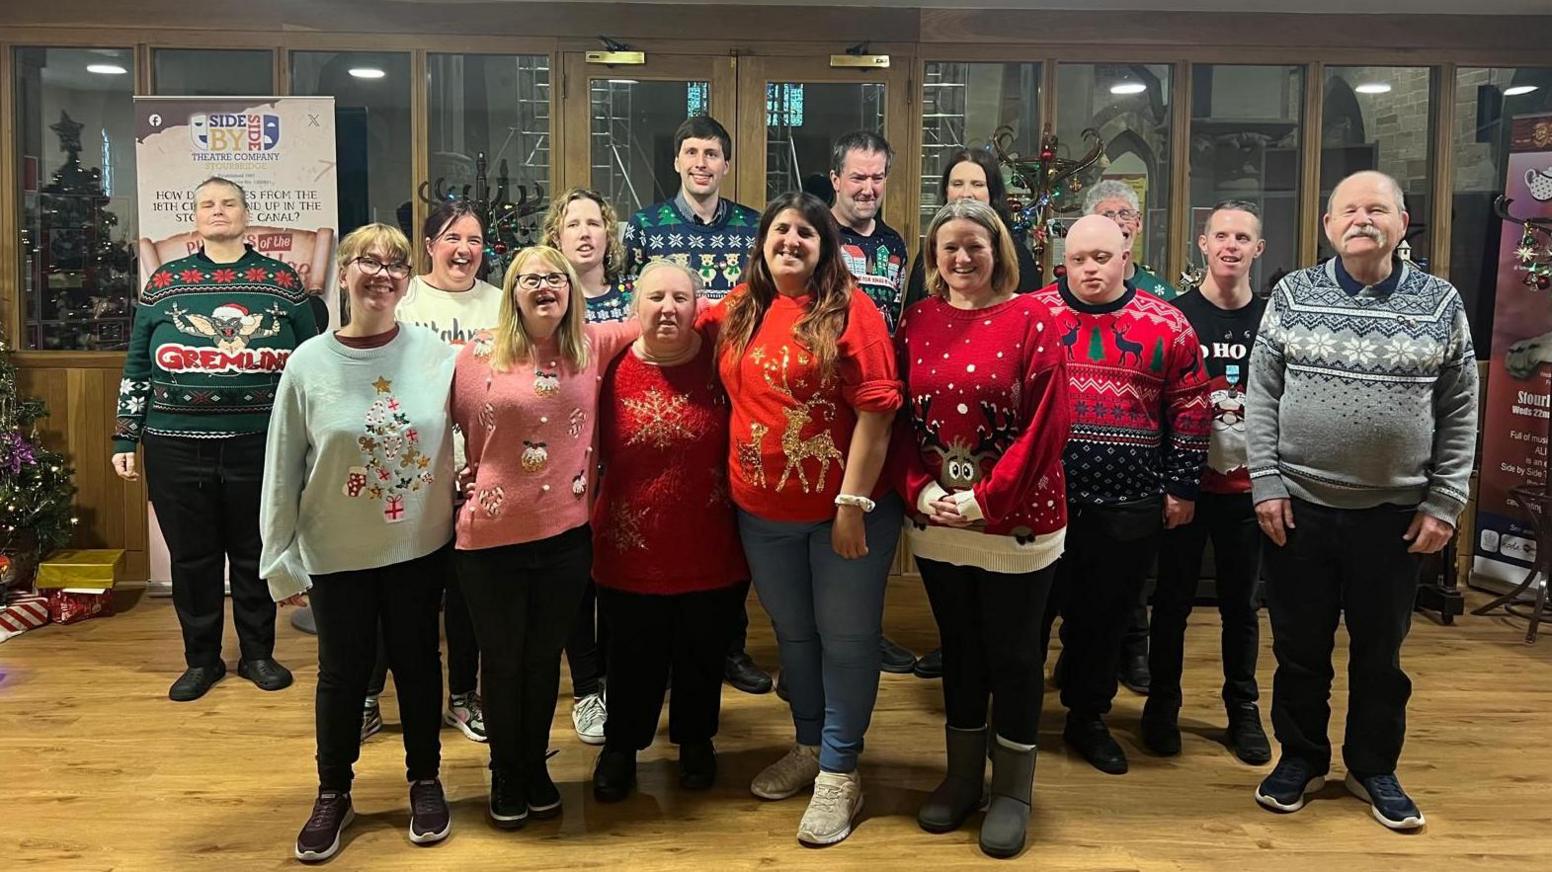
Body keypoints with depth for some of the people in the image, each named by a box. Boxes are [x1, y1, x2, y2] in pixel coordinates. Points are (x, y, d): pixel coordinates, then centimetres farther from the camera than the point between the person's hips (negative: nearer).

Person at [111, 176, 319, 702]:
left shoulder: (281, 281, 5)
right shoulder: (165, 283, 7)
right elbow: (137, 367, 10)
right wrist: (125, 440, 6)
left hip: (261, 446, -1)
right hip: (177, 447, 1)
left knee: (256, 553, 9)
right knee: (191, 556, 9)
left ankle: (258, 654, 25)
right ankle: (201, 660, 24)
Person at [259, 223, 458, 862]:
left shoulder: (437, 355, -6)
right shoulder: (309, 364, -7)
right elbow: (282, 471, -3)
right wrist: (281, 560, -2)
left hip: (421, 548, 1)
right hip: (337, 554, 0)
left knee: (417, 663, 14)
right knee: (343, 672, 12)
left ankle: (425, 782, 33)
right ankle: (333, 793, 32)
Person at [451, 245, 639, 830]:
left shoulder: (594, 345, 0)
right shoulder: (477, 355, -6)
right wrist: (458, 478, 3)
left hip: (566, 534, 2)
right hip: (491, 539, -1)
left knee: (545, 657, 17)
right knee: (502, 661, 13)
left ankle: (535, 766, 36)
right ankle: (505, 775, 33)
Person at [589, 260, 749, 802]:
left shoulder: (718, 364, -7)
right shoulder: (615, 369, -8)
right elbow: (598, 452, -3)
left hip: (710, 550, 1)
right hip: (633, 548, 0)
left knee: (702, 654, 17)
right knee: (634, 658, 13)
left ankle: (695, 740, 41)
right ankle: (621, 746, 36)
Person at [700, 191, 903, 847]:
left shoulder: (848, 309, -12)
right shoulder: (740, 309, 5)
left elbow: (875, 410, -16)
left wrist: (853, 504, -19)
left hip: (844, 509, -6)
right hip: (763, 513, 6)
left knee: (845, 639, 7)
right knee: (793, 634, 20)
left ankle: (839, 772, 20)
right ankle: (808, 746, 38)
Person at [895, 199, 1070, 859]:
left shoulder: (1031, 319, -7)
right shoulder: (917, 323, 5)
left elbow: (1045, 425, -13)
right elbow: (901, 419, 5)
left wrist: (984, 501, -16)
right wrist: (923, 491, -9)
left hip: (1015, 523, -4)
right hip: (936, 522, 4)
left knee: (1012, 655, 8)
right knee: (958, 648, 17)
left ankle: (1012, 791, 25)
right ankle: (962, 778, 33)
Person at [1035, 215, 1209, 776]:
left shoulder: (1167, 325, 1)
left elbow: (1190, 409, 6)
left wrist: (1181, 487, 4)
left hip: (1127, 509, 1)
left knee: (1104, 617, 12)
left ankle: (1087, 718, 30)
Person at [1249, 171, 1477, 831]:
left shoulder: (1440, 303, 0)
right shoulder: (1292, 295, 0)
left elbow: (1459, 413, 2)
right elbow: (1263, 395, 0)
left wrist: (1444, 504, -3)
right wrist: (1267, 484, -6)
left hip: (1397, 512, 0)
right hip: (1299, 505, 0)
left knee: (1379, 653, 13)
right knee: (1299, 647, 11)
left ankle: (1373, 768, 32)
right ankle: (1301, 757, 30)